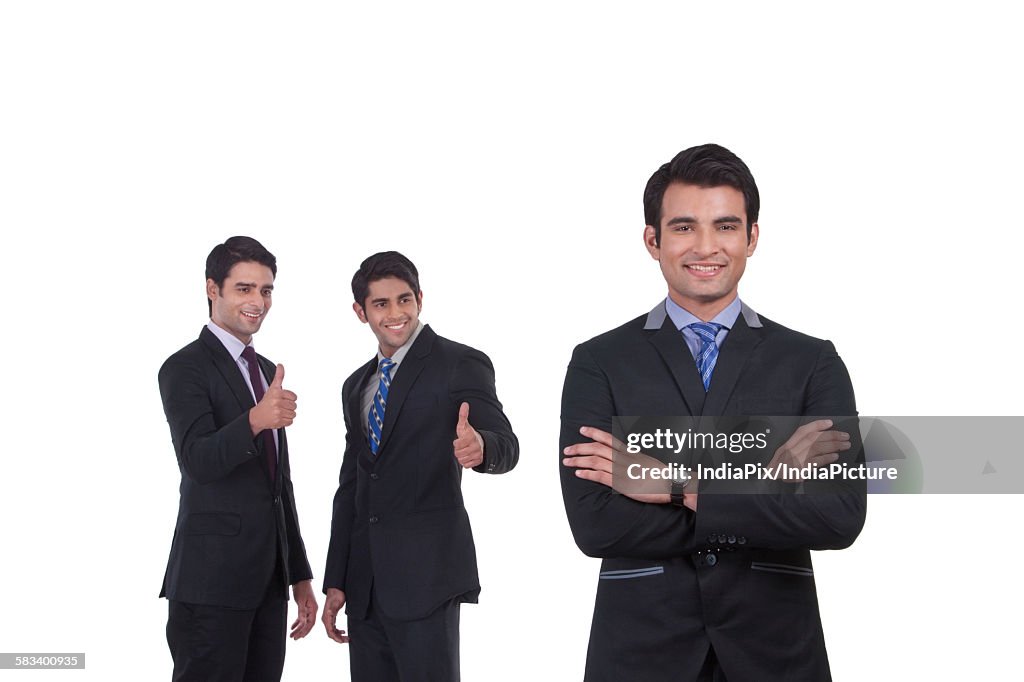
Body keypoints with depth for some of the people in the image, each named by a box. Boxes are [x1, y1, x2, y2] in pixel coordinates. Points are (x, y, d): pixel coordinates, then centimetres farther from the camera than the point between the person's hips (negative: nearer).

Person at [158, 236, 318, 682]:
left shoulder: (269, 372, 17)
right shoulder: (185, 368, -7)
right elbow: (199, 462, -22)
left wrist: (300, 575, 19)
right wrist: (255, 419, -39)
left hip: (269, 578, 7)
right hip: (212, 578, -7)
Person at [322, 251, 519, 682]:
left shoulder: (461, 364, -3)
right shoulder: (357, 386, 17)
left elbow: (506, 446, -14)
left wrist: (481, 447, -38)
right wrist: (336, 582, 16)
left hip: (426, 573, -6)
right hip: (365, 581, 6)